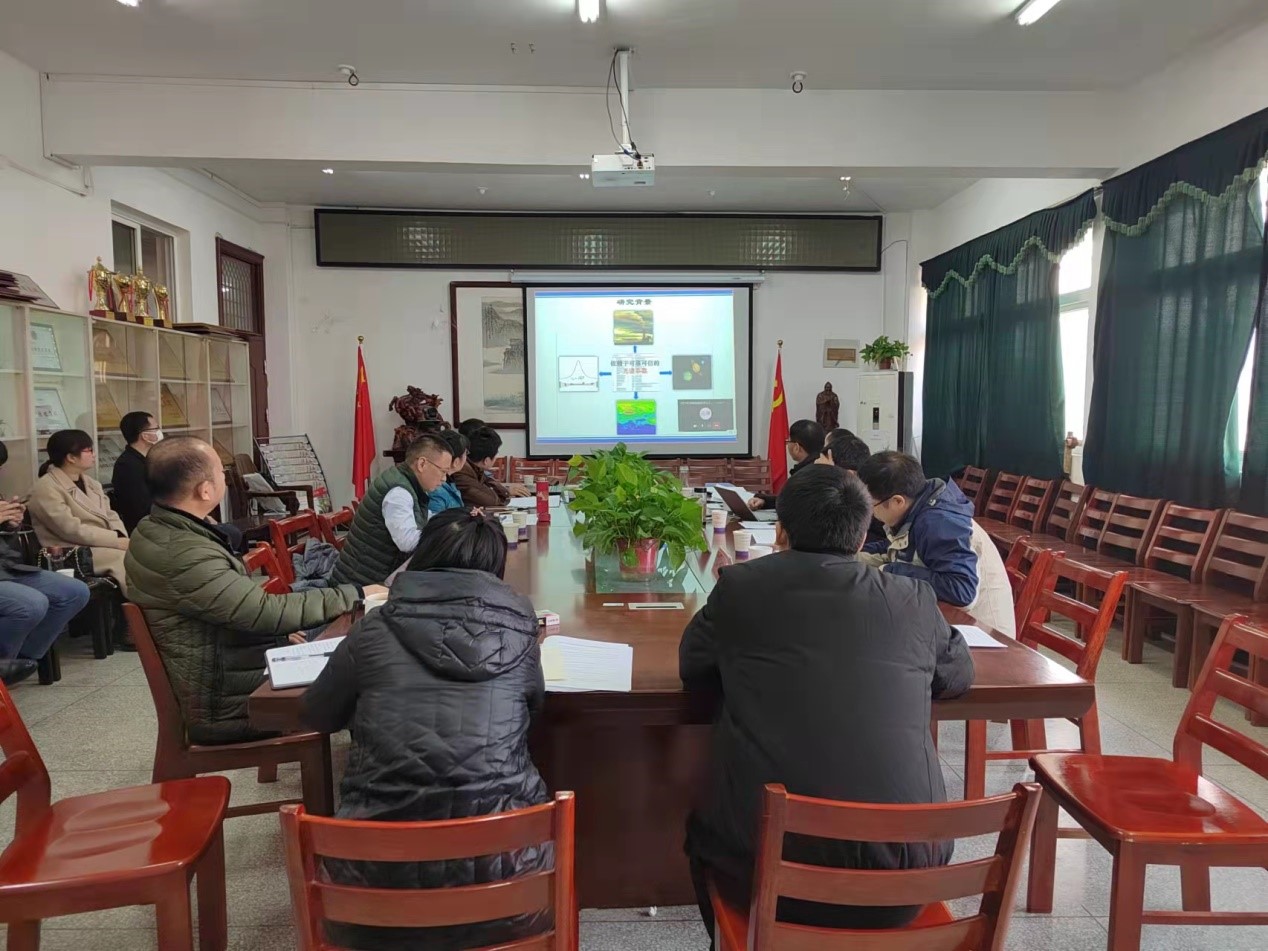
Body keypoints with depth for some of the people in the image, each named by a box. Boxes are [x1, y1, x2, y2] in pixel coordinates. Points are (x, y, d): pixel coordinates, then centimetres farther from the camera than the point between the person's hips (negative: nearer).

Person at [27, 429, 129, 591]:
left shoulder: (91, 483, 16)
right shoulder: (46, 488, -9)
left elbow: (110, 516, 9)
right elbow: (73, 530, -18)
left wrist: (122, 538, -13)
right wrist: (117, 541, -21)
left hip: (105, 544, 7)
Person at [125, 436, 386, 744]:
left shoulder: (153, 531, 2)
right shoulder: (185, 555, -29)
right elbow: (267, 611, -26)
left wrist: (281, 633, 9)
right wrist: (355, 595, -16)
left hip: (211, 682, 9)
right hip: (225, 707, -9)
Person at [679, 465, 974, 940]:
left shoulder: (739, 585, -2)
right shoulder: (913, 599, 2)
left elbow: (693, 669, 14)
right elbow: (960, 674, 21)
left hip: (766, 864, -1)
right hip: (903, 871, 2)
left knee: (705, 830, 30)